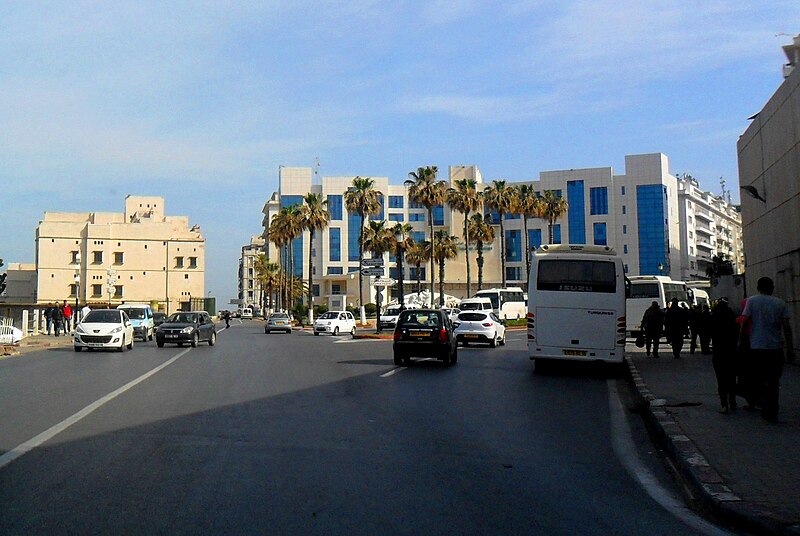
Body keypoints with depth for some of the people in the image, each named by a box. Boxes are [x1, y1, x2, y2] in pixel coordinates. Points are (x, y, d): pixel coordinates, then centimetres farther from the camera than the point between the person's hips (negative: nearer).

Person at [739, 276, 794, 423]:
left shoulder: (752, 301, -1)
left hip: (757, 347, -1)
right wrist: (790, 348, 5)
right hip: (776, 347, 1)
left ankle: (764, 405, -3)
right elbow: (786, 327, 0)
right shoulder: (780, 303, 3)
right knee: (774, 382, 8)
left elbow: (745, 322, -5)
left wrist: (740, 341, 4)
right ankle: (772, 413, 7)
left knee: (759, 379, 11)